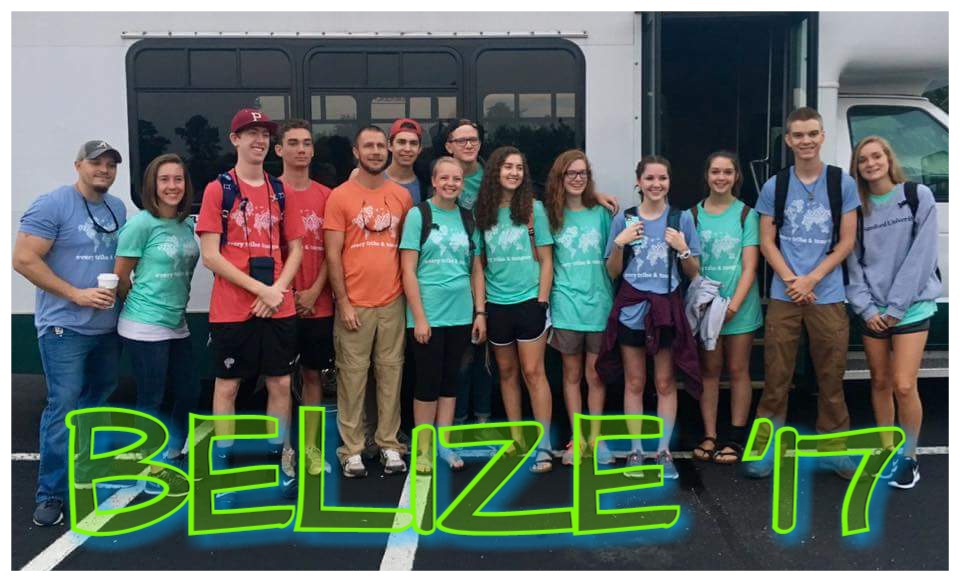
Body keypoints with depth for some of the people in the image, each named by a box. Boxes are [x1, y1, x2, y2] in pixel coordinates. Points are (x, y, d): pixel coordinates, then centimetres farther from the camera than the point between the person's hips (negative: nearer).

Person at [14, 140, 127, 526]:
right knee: (63, 405, -6)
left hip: (108, 325, 7)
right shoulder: (52, 204, -10)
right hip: (64, 326, -7)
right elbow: (23, 259, -15)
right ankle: (51, 494, 4)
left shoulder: (118, 208, 10)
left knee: (101, 396, 17)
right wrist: (76, 294, -18)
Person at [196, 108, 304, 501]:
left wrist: (279, 289, -7)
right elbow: (210, 255, -9)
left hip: (279, 307, 4)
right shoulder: (218, 189, -3)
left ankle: (281, 460, 21)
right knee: (227, 385, 6)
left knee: (281, 383, 8)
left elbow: (295, 248, 11)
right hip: (232, 309, -3)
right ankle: (222, 464, 19)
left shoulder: (280, 191, 9)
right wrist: (260, 289, -13)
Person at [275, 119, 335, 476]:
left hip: (318, 304, 3)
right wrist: (286, 292, -10)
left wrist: (314, 291, -6)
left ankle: (311, 446, 19)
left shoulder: (326, 195, 7)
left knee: (313, 373, 9)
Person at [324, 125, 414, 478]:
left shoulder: (402, 196, 8)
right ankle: (351, 449, 12)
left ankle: (389, 444, 18)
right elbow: (333, 254, -4)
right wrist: (343, 302, -9)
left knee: (390, 372, 8)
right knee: (352, 375, 3)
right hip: (355, 304, -3)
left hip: (393, 302, 3)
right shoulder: (340, 196, -2)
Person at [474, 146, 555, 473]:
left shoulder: (533, 208, -2)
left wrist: (542, 301, -8)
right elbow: (479, 262, 8)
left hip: (528, 300, -3)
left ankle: (544, 446, 3)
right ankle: (517, 440, 22)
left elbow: (546, 260, -1)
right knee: (507, 372, 11)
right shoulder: (483, 211, 5)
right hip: (496, 304, 3)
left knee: (533, 372, -3)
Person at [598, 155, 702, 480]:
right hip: (631, 310, 1)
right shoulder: (624, 219, 2)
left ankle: (664, 451, 16)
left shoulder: (682, 218, 1)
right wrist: (620, 243, -12)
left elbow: (693, 273, 5)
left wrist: (683, 249, -13)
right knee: (634, 383, 8)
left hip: (666, 309, 0)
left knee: (665, 383, 6)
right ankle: (636, 450, 18)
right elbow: (613, 273, 4)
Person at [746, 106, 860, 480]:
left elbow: (846, 242, 1)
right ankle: (767, 448, 12)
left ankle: (832, 448, 19)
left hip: (828, 296, 0)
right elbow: (766, 242, 3)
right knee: (776, 375, 4)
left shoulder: (843, 183, 2)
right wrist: (791, 281, -11)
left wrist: (811, 280, -11)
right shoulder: (774, 187, 3)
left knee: (831, 376, 7)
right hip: (783, 296, 0)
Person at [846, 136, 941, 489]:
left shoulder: (918, 197, -2)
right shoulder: (858, 207, 8)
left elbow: (922, 256, -8)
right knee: (880, 383, 9)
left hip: (911, 308, -3)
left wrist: (896, 307, -12)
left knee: (903, 385, -9)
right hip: (871, 311, 4)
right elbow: (854, 262, 4)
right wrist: (866, 307, -7)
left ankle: (908, 457, 7)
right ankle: (886, 450, 22)